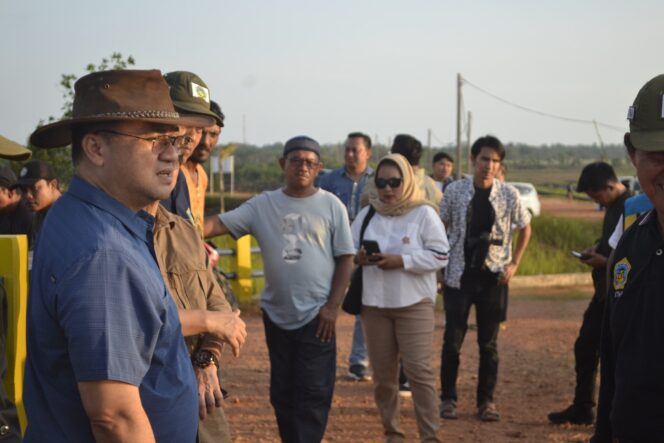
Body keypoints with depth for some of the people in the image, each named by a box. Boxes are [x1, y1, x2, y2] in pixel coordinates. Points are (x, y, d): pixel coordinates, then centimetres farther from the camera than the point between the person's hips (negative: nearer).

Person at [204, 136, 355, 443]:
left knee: (313, 392, -4)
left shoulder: (331, 206, -1)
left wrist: (332, 306, -8)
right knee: (282, 391, 12)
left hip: (316, 314, -3)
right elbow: (219, 223, -7)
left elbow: (345, 259, 0)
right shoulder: (263, 205, 3)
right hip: (276, 313, 3)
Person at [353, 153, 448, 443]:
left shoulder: (424, 213, -4)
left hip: (414, 304, -4)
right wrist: (358, 258, -13)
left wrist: (401, 261, -19)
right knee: (383, 374, 8)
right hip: (374, 305, 4)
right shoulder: (367, 215, 9)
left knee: (419, 371, -9)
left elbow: (440, 256, -8)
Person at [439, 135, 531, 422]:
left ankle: (486, 401, 14)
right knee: (452, 340, 2)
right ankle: (448, 399, 12)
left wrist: (514, 264, 2)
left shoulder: (508, 195, -2)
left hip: (492, 278, 0)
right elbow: (441, 228, 7)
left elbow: (525, 229, 11)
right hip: (459, 276, 0)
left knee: (489, 343, 6)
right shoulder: (455, 191, -2)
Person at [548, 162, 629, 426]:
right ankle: (582, 409, 24)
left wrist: (605, 261, -19)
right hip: (604, 292, 10)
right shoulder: (613, 208, 12)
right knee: (585, 347, 14)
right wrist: (596, 250, 6)